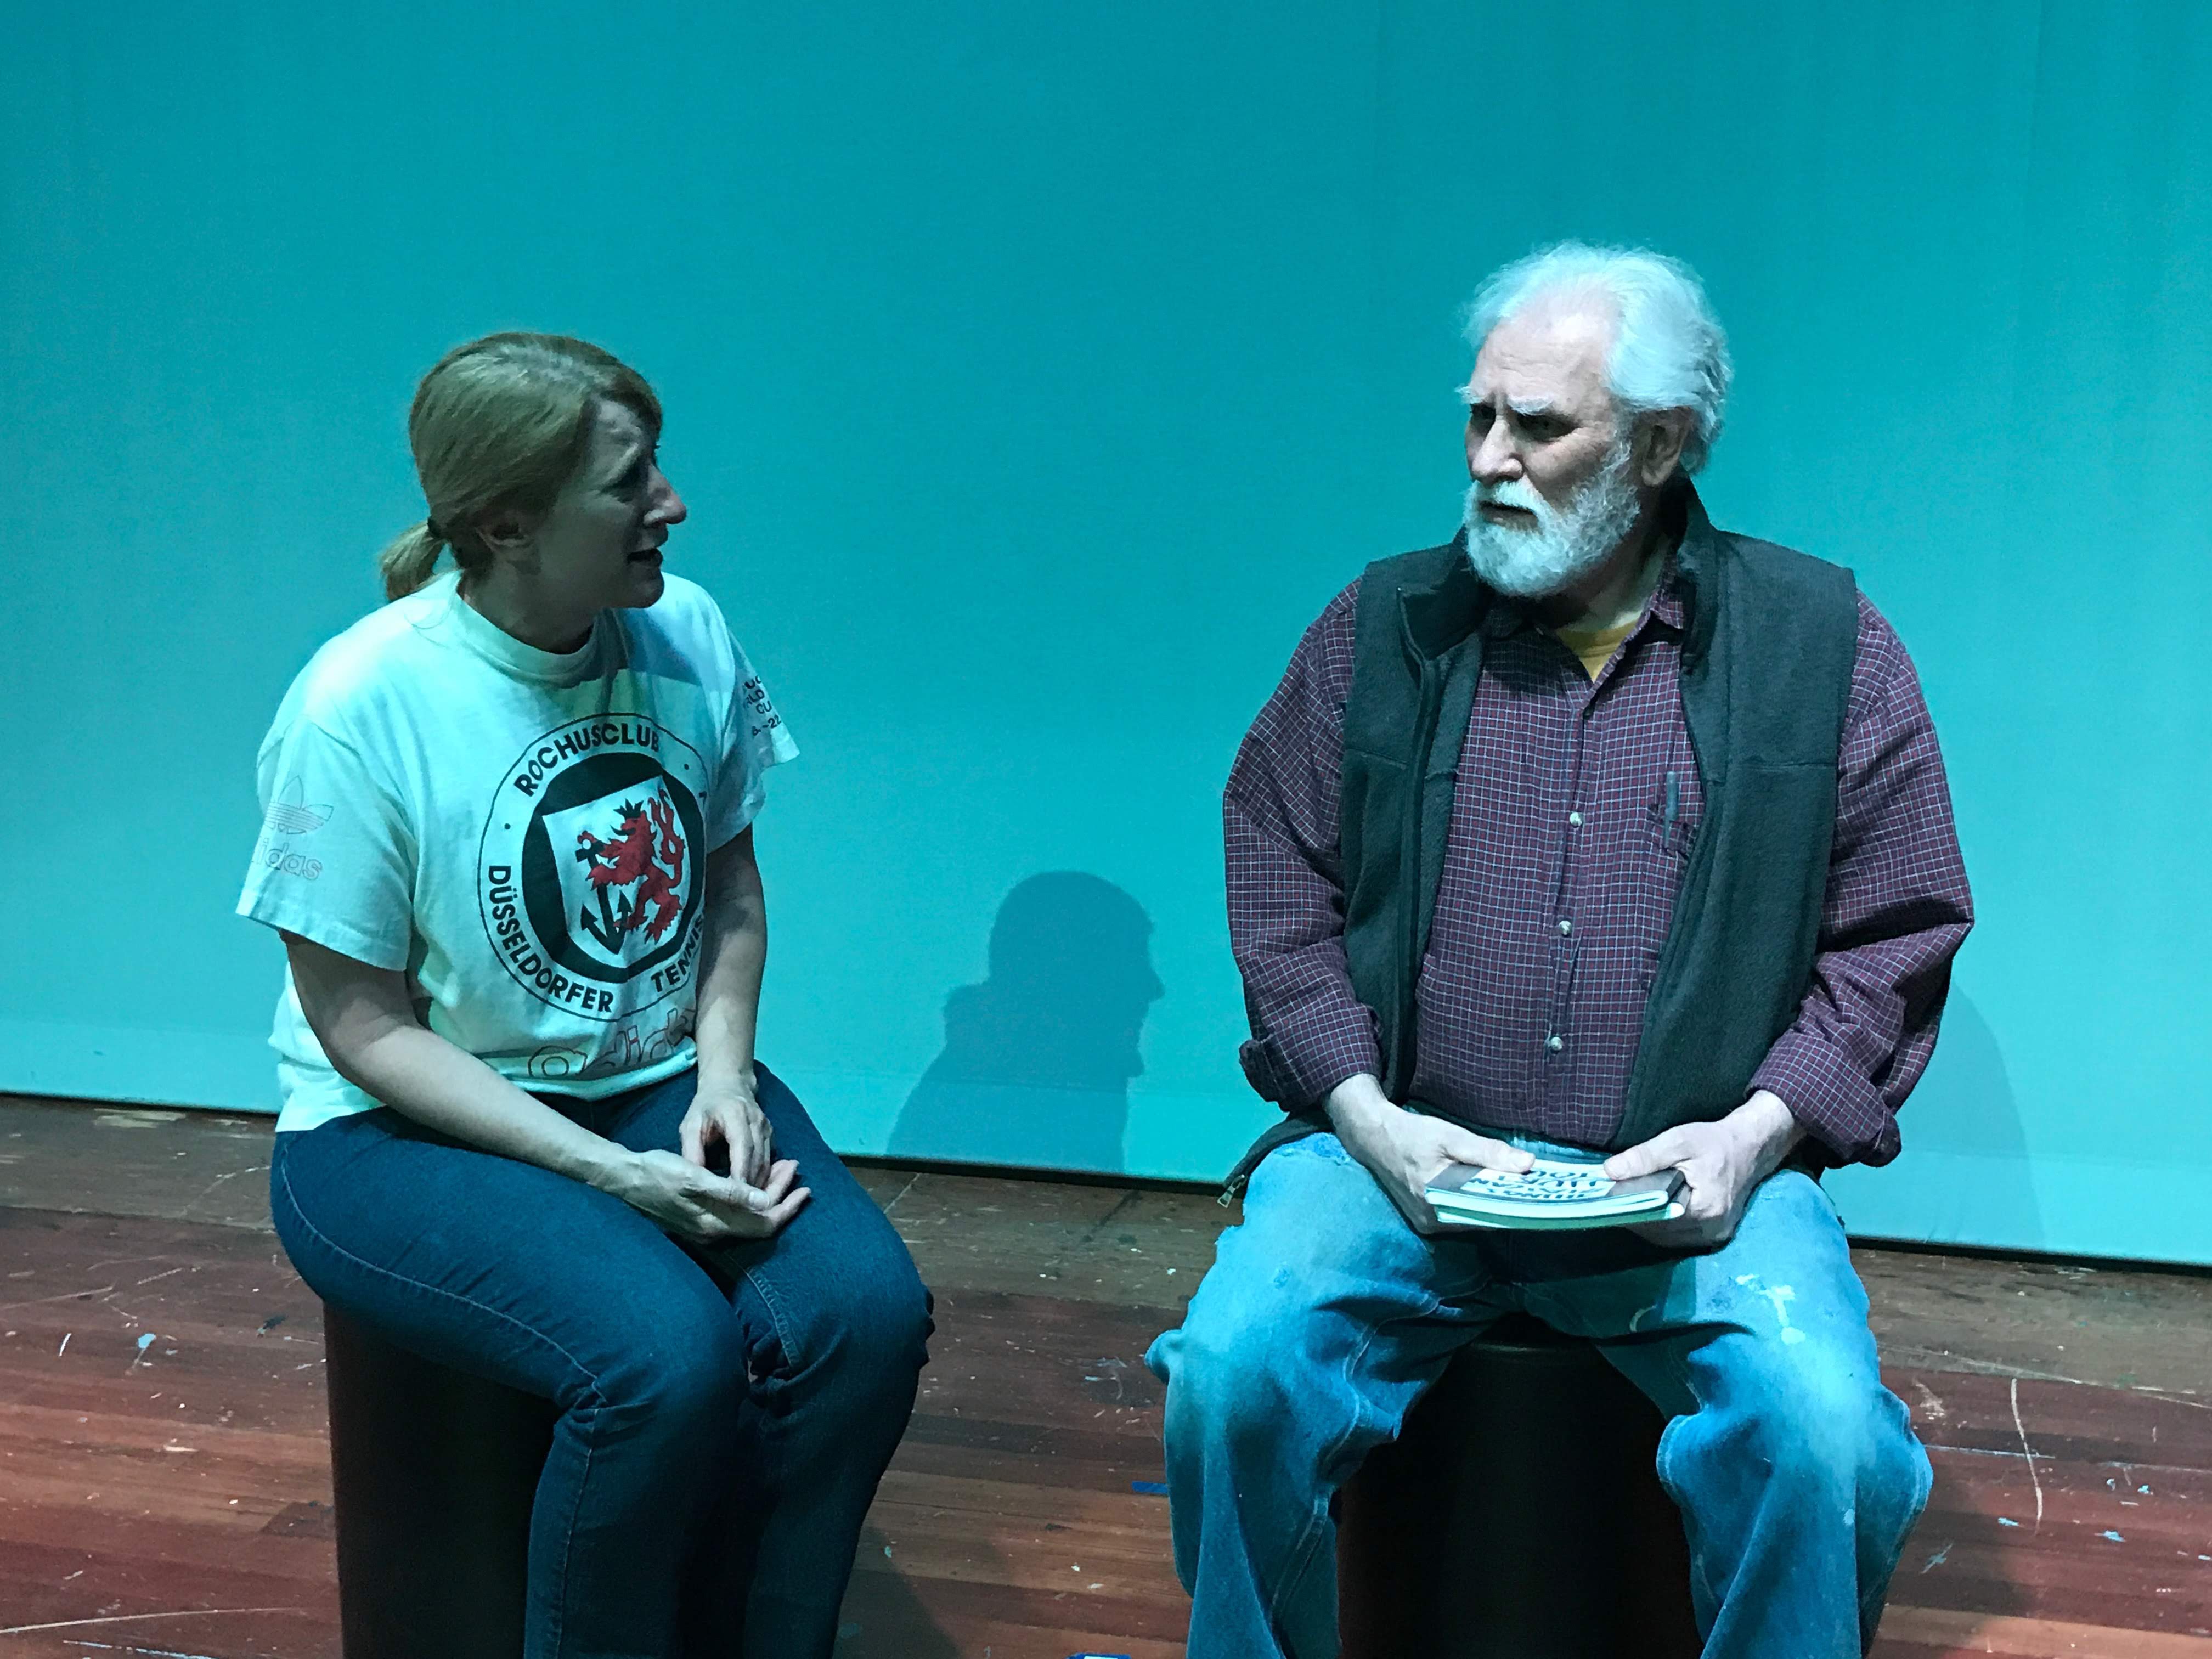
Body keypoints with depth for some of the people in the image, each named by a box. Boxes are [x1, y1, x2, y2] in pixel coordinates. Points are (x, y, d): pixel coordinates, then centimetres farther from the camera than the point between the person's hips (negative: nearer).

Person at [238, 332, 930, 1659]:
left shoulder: (684, 632, -2)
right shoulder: (364, 705, -16)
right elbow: (365, 1027, -12)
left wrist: (724, 1073, -7)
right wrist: (617, 1176, -20)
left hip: (660, 1087, 5)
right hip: (404, 1133, -4)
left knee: (867, 1311, -22)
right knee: (667, 1354, -31)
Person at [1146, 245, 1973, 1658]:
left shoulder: (1827, 649, 6)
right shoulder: (1383, 628, 9)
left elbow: (1895, 941, 6)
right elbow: (1279, 892, 7)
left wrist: (1756, 1134, -8)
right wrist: (1368, 1116, -7)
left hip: (1692, 1179, 0)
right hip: (1402, 1153, 1)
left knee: (1823, 1434, -25)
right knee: (1236, 1367, -23)